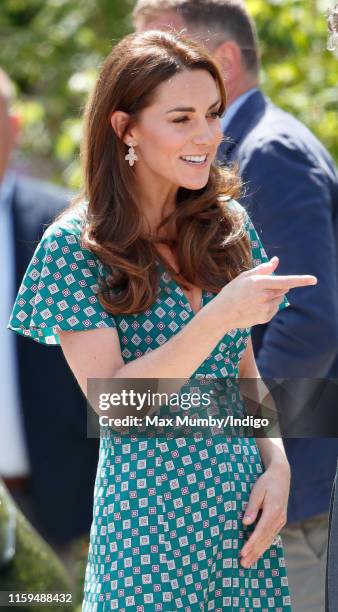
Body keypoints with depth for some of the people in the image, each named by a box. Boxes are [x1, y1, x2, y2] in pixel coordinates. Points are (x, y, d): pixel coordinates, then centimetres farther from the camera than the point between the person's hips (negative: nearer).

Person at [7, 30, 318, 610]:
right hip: (148, 521, -5)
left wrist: (277, 465, -3)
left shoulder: (228, 223, 5)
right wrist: (219, 316, -27)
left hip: (243, 502, 5)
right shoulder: (75, 246, -10)